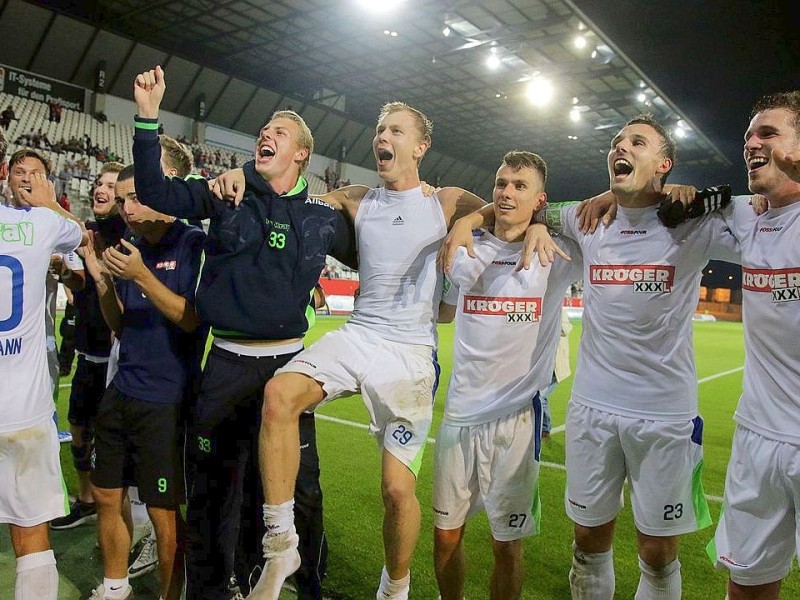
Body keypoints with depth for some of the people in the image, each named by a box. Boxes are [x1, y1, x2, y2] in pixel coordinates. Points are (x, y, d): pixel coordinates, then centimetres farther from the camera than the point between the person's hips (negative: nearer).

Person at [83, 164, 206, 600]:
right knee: (106, 496, 17)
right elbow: (120, 327, 12)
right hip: (122, 391, 7)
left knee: (163, 512, 2)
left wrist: (141, 276, -22)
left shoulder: (193, 243, -9)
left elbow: (192, 319, -15)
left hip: (165, 400, -7)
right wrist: (102, 280, -2)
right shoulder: (128, 247, 10)